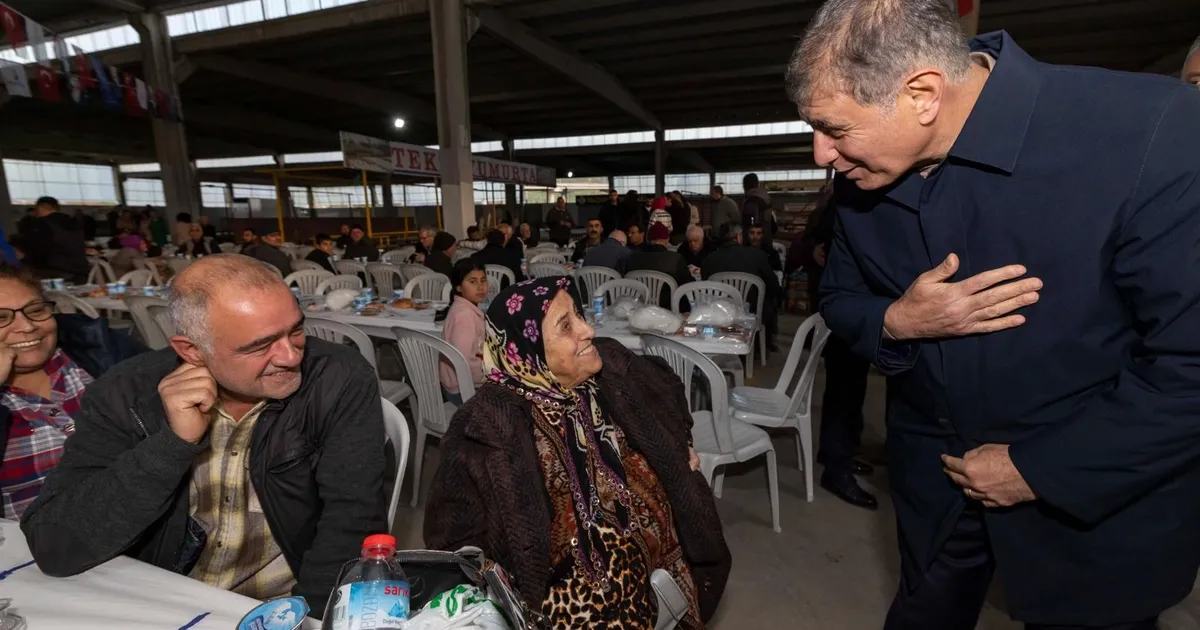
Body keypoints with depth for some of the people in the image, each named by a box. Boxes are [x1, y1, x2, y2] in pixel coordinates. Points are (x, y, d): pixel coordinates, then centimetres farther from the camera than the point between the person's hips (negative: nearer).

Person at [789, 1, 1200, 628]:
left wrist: (1040, 469, -19)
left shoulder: (1150, 131, -26)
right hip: (934, 474, 4)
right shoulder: (860, 176, -10)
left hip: (1099, 494, -3)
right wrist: (897, 323, -21)